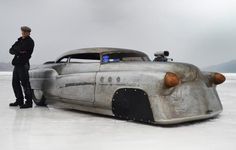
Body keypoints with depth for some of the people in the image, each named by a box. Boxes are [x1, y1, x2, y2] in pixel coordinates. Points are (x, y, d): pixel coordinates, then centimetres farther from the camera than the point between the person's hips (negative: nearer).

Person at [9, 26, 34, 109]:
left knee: (25, 83, -9)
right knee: (15, 83, 12)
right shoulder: (19, 40, 19)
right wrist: (19, 51, -6)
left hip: (23, 64, -9)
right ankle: (19, 100, 23)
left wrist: (16, 51, -4)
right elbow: (11, 50, 12)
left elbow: (27, 53, -18)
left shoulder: (30, 42, -6)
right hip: (17, 64, 9)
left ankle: (29, 102, -5)